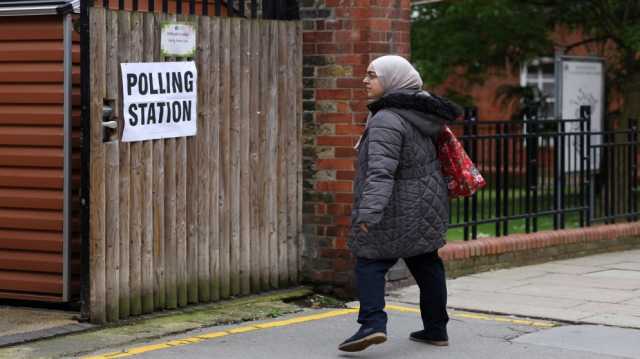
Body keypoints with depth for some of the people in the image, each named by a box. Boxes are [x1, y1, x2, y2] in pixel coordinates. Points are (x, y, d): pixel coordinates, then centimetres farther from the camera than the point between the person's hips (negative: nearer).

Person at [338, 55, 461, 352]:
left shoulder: (388, 120, -22)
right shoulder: (418, 113, 7)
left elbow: (381, 171, -32)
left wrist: (369, 212, -38)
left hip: (399, 210, -9)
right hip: (427, 204, 9)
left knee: (370, 261, -4)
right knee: (425, 263, 17)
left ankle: (372, 323, -19)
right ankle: (436, 329, 23)